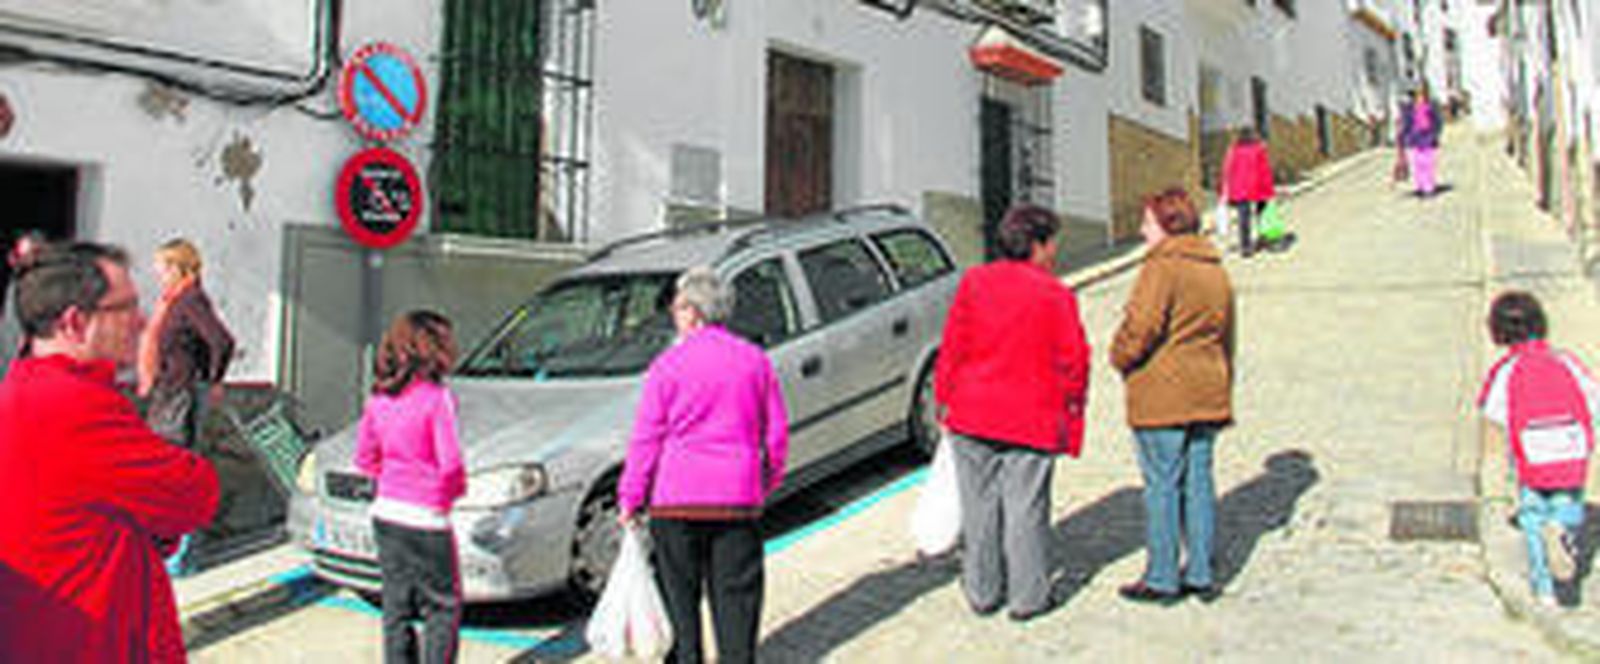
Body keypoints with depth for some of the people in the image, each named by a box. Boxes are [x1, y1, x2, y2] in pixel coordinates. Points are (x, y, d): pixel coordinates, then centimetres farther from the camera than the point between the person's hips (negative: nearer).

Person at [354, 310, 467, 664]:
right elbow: (450, 464, -19)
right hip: (426, 519, -6)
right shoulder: (438, 398, -15)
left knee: (396, 606, 15)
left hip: (386, 513, 6)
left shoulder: (378, 399, 4)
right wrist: (456, 488, 0)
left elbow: (365, 459, 12)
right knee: (443, 607, 7)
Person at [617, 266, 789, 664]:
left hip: (678, 498, -2)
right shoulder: (754, 360, 5)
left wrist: (630, 499, 2)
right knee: (735, 594, 10)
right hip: (738, 497, 3)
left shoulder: (668, 365, -5)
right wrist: (766, 484, 20)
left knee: (679, 595, 10)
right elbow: (776, 433, 9)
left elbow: (646, 439, -5)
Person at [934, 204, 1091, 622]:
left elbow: (952, 348, 0)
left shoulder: (974, 283, 0)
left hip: (973, 415, 3)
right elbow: (1073, 359, -5)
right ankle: (1028, 596, 13)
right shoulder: (1055, 295, -7)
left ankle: (982, 592, 21)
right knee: (1026, 507, 6)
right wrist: (1072, 406, 9)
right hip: (1032, 420, -2)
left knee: (979, 505, 11)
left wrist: (943, 399, 9)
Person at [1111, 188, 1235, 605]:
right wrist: (1223, 388, 26)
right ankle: (1201, 575, 20)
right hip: (1207, 395, 8)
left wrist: (1120, 357, 0)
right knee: (1198, 481, 13)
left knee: (1162, 485, 0)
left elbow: (1140, 328, -20)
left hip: (1162, 398, -8)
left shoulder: (1162, 268, -14)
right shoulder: (1216, 271, 13)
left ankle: (1161, 580, 7)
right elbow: (1226, 337, 19)